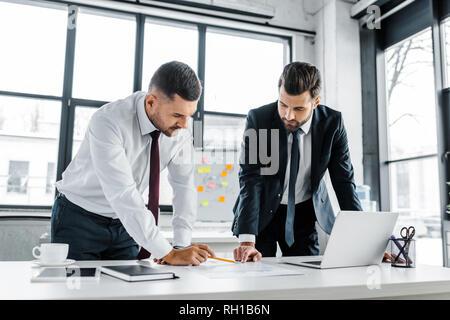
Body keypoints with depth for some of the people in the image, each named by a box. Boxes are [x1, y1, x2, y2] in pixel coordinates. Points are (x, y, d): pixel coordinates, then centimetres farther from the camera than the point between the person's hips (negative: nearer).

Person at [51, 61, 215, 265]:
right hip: (79, 220, -4)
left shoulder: (179, 128, -13)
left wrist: (181, 245, -18)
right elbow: (122, 195, -36)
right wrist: (168, 254, -35)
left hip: (123, 224, 4)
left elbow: (184, 184, -7)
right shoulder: (107, 122, -31)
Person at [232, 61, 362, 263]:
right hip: (262, 212, -1)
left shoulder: (332, 123, -14)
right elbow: (250, 179, -24)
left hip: (305, 214, 2)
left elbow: (344, 181, -9)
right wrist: (247, 240, -33)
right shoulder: (258, 119, -20)